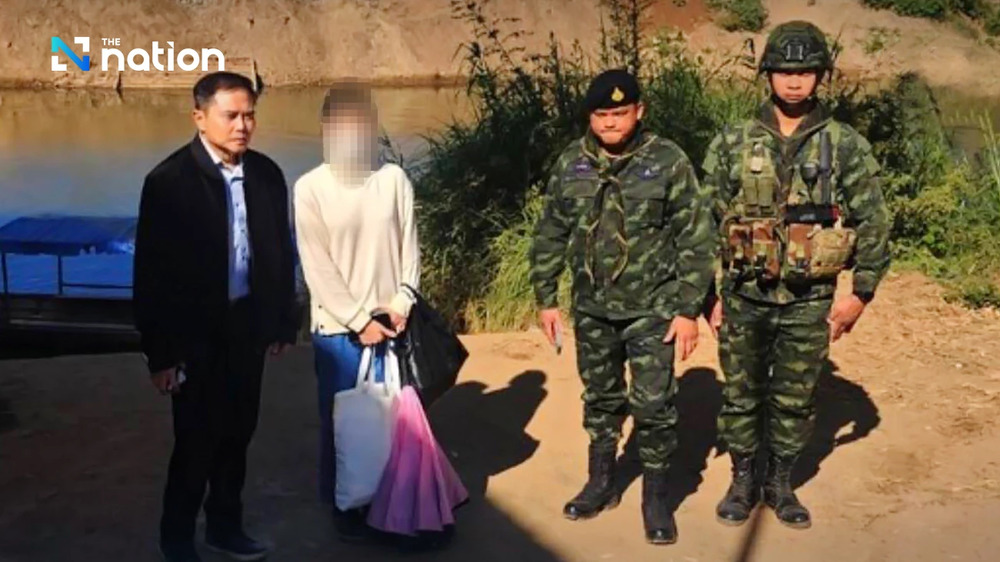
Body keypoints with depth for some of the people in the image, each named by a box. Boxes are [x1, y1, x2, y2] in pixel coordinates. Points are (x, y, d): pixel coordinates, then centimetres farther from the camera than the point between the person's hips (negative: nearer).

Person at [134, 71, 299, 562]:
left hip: (248, 324, 4)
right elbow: (152, 271, -12)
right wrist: (161, 352, -12)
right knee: (197, 439, 5)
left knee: (238, 432, 15)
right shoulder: (169, 181, -13)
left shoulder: (266, 174, 1)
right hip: (196, 332, -4)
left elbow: (281, 253, 8)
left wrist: (283, 322, 9)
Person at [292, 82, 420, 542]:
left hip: (390, 322, 2)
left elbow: (410, 247, 3)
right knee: (342, 421, 8)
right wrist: (359, 321, -11)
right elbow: (317, 267, -8)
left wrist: (403, 302, -10)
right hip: (338, 327, -2)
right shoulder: (311, 188, -6)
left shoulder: (394, 179, 0)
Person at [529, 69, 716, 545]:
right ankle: (601, 483, 34)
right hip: (591, 309, 4)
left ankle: (656, 497, 17)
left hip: (651, 309, -3)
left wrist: (688, 309, -12)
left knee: (653, 404, -1)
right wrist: (546, 299, 6)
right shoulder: (571, 164, 1)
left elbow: (696, 240, -9)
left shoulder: (668, 162, -10)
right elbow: (550, 236, 8)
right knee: (600, 398, 17)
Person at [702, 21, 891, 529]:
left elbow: (874, 224, 1)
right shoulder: (733, 144, -1)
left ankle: (781, 484, 29)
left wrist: (862, 293, -3)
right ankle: (743, 481, 28)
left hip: (808, 301, 0)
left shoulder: (846, 147, -3)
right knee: (740, 396, 11)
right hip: (743, 297, 1)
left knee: (795, 401, 11)